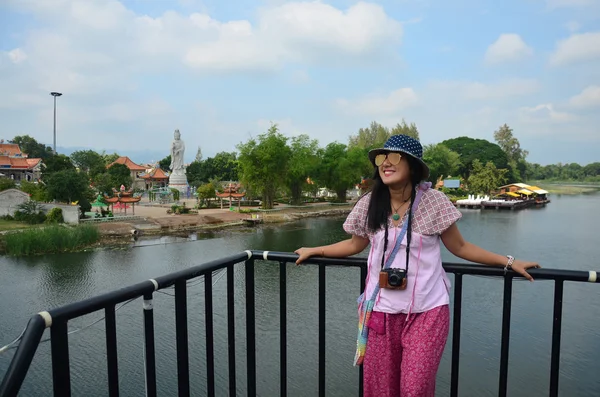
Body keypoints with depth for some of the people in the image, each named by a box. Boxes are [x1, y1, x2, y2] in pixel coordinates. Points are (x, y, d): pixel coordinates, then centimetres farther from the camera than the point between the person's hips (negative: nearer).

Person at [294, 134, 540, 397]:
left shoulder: (433, 201, -10)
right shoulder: (368, 204, -4)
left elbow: (459, 247, 0)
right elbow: (355, 244, 11)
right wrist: (312, 251, 13)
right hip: (381, 311, 3)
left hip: (428, 311, -2)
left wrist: (508, 262, -2)